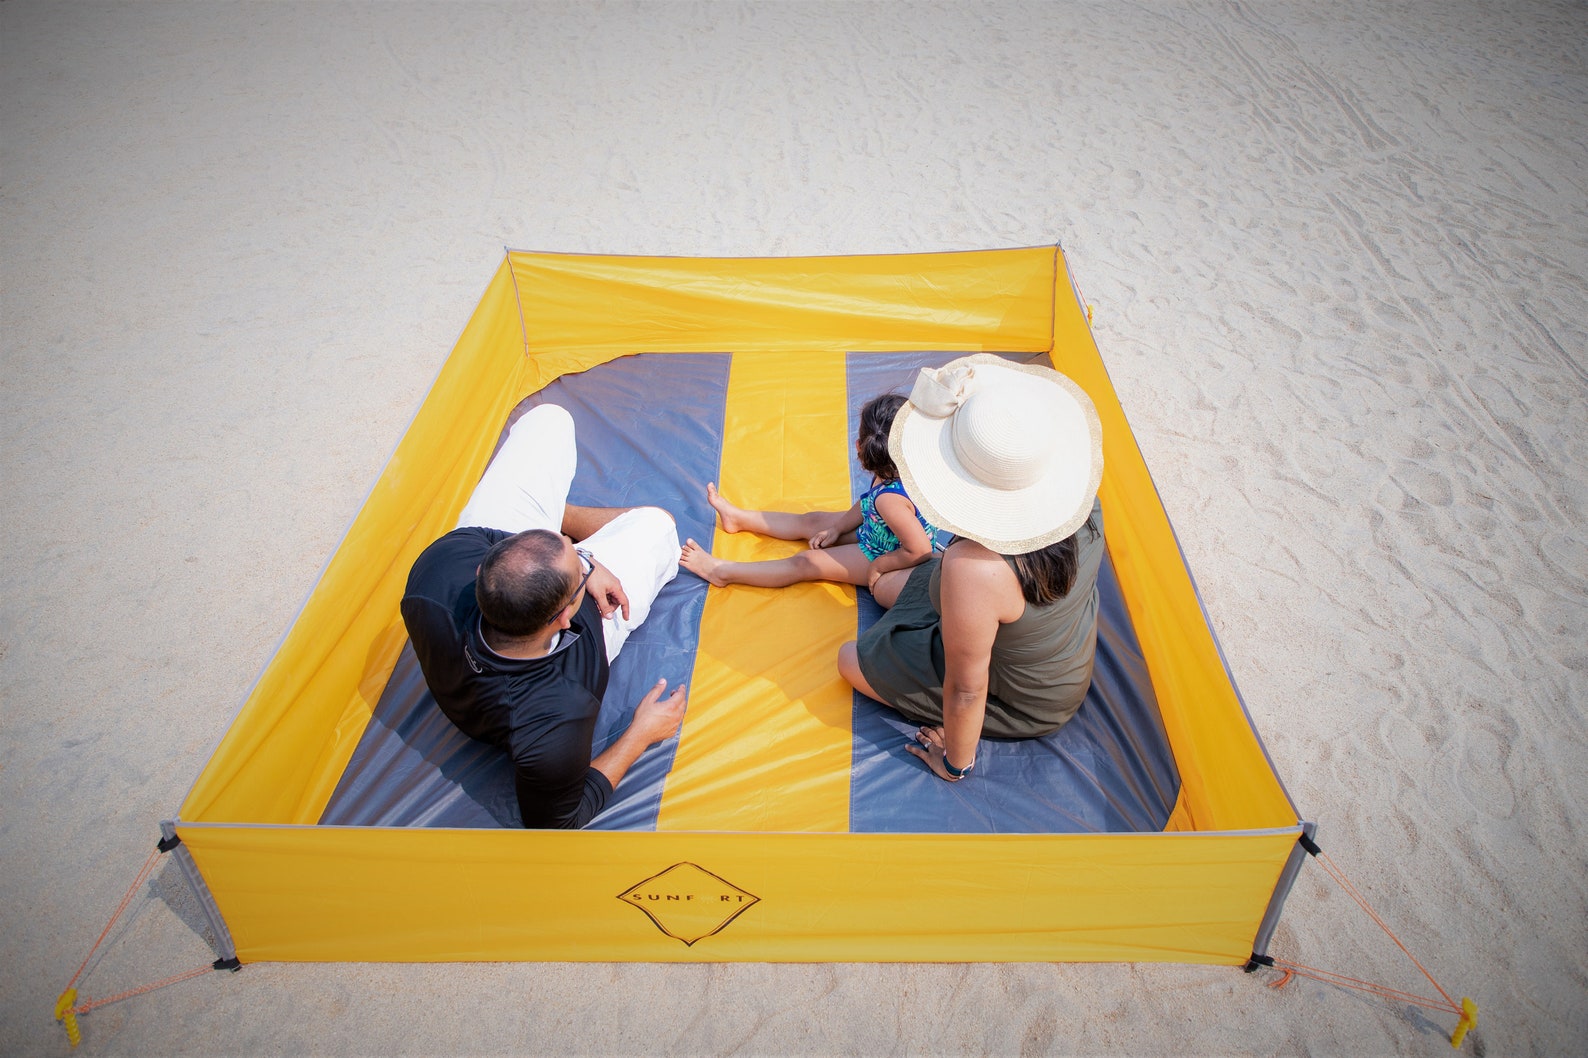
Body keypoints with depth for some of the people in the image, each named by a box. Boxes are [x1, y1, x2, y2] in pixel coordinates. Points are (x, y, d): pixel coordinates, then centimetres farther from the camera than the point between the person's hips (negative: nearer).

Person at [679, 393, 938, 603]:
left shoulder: (890, 499, -41)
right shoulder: (900, 472, -13)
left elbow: (920, 550, -41)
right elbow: (867, 505, 6)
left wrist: (876, 567, -27)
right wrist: (837, 528, 7)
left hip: (881, 556, -9)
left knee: (806, 563, -4)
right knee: (811, 522, 18)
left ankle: (723, 571, 5)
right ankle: (738, 518, 35)